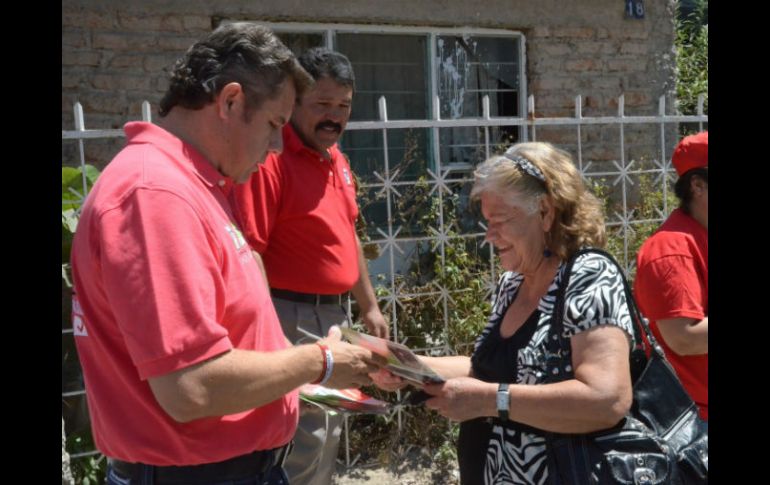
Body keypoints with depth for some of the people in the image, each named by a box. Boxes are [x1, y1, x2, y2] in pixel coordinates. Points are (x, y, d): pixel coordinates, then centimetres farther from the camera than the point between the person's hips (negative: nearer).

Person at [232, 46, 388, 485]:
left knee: (328, 438, 21)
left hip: (335, 316, 9)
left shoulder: (338, 160, 11)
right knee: (304, 447, -2)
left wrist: (370, 306, 21)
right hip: (293, 319, -9)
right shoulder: (271, 160, -18)